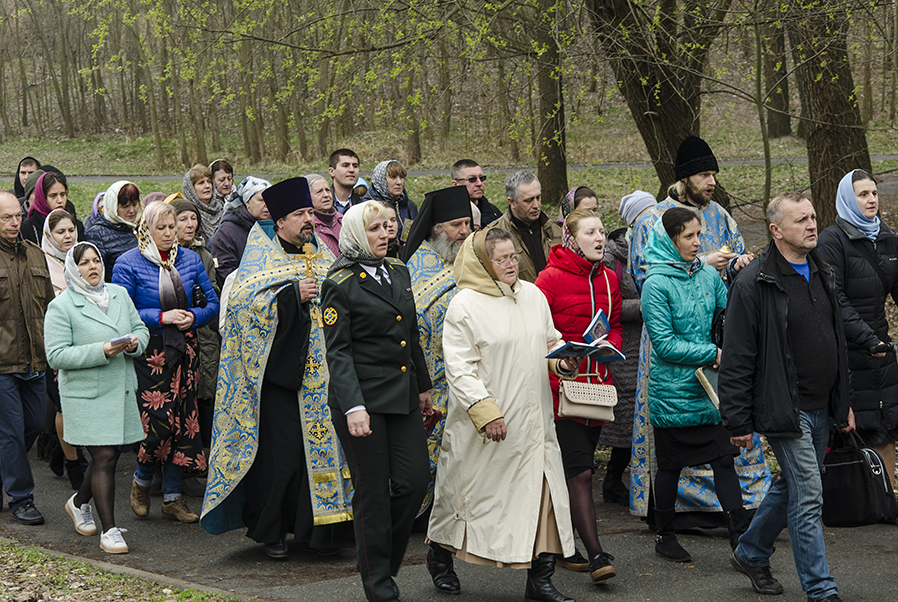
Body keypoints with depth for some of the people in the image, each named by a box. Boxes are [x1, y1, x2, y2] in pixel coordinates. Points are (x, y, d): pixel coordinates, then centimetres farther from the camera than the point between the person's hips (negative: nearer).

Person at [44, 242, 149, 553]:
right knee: (104, 457, -9)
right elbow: (56, 356, -13)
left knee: (109, 454, 12)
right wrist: (101, 352, -22)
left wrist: (135, 342, -7)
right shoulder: (60, 306, -7)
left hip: (121, 391, 6)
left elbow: (141, 328, 18)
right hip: (87, 395, -6)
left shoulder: (119, 294, 12)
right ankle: (109, 530, -3)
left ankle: (79, 502, 39)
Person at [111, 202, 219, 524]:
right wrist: (162, 317, -14)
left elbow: (211, 303, 13)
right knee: (159, 421, -12)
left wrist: (193, 316, -8)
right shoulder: (128, 264, -4)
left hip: (185, 350, 4)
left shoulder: (190, 259, 9)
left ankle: (173, 497, 13)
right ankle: (142, 482, 15)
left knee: (184, 422, 3)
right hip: (150, 352, -4)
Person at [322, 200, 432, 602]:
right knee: (373, 492, 0)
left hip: (403, 397, 6)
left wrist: (423, 386, 23)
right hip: (363, 398, -6)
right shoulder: (340, 284, -8)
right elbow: (338, 352, -13)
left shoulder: (398, 273, 13)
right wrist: (353, 407, -22)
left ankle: (386, 560, 22)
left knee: (414, 482, 1)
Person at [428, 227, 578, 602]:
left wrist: (562, 362, 0)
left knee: (543, 491, -2)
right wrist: (485, 412, -18)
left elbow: (550, 344, 22)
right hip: (486, 428, -5)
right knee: (476, 492, 7)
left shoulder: (533, 296, 11)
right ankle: (441, 552, 33)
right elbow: (460, 368, -12)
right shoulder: (465, 305, -8)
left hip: (533, 420, 5)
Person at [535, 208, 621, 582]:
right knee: (580, 473, -11)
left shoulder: (609, 279, 11)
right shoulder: (551, 278, -9)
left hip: (596, 386, 7)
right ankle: (596, 555, -12)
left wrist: (609, 345, 0)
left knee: (574, 471, 13)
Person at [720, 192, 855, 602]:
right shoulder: (753, 284, -13)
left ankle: (750, 554, 37)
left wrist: (844, 403, 19)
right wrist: (738, 422, -13)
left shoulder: (823, 275, 11)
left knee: (790, 486, 18)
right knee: (808, 495, -8)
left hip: (820, 409, 8)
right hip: (784, 409, -8)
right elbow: (736, 358, -13)